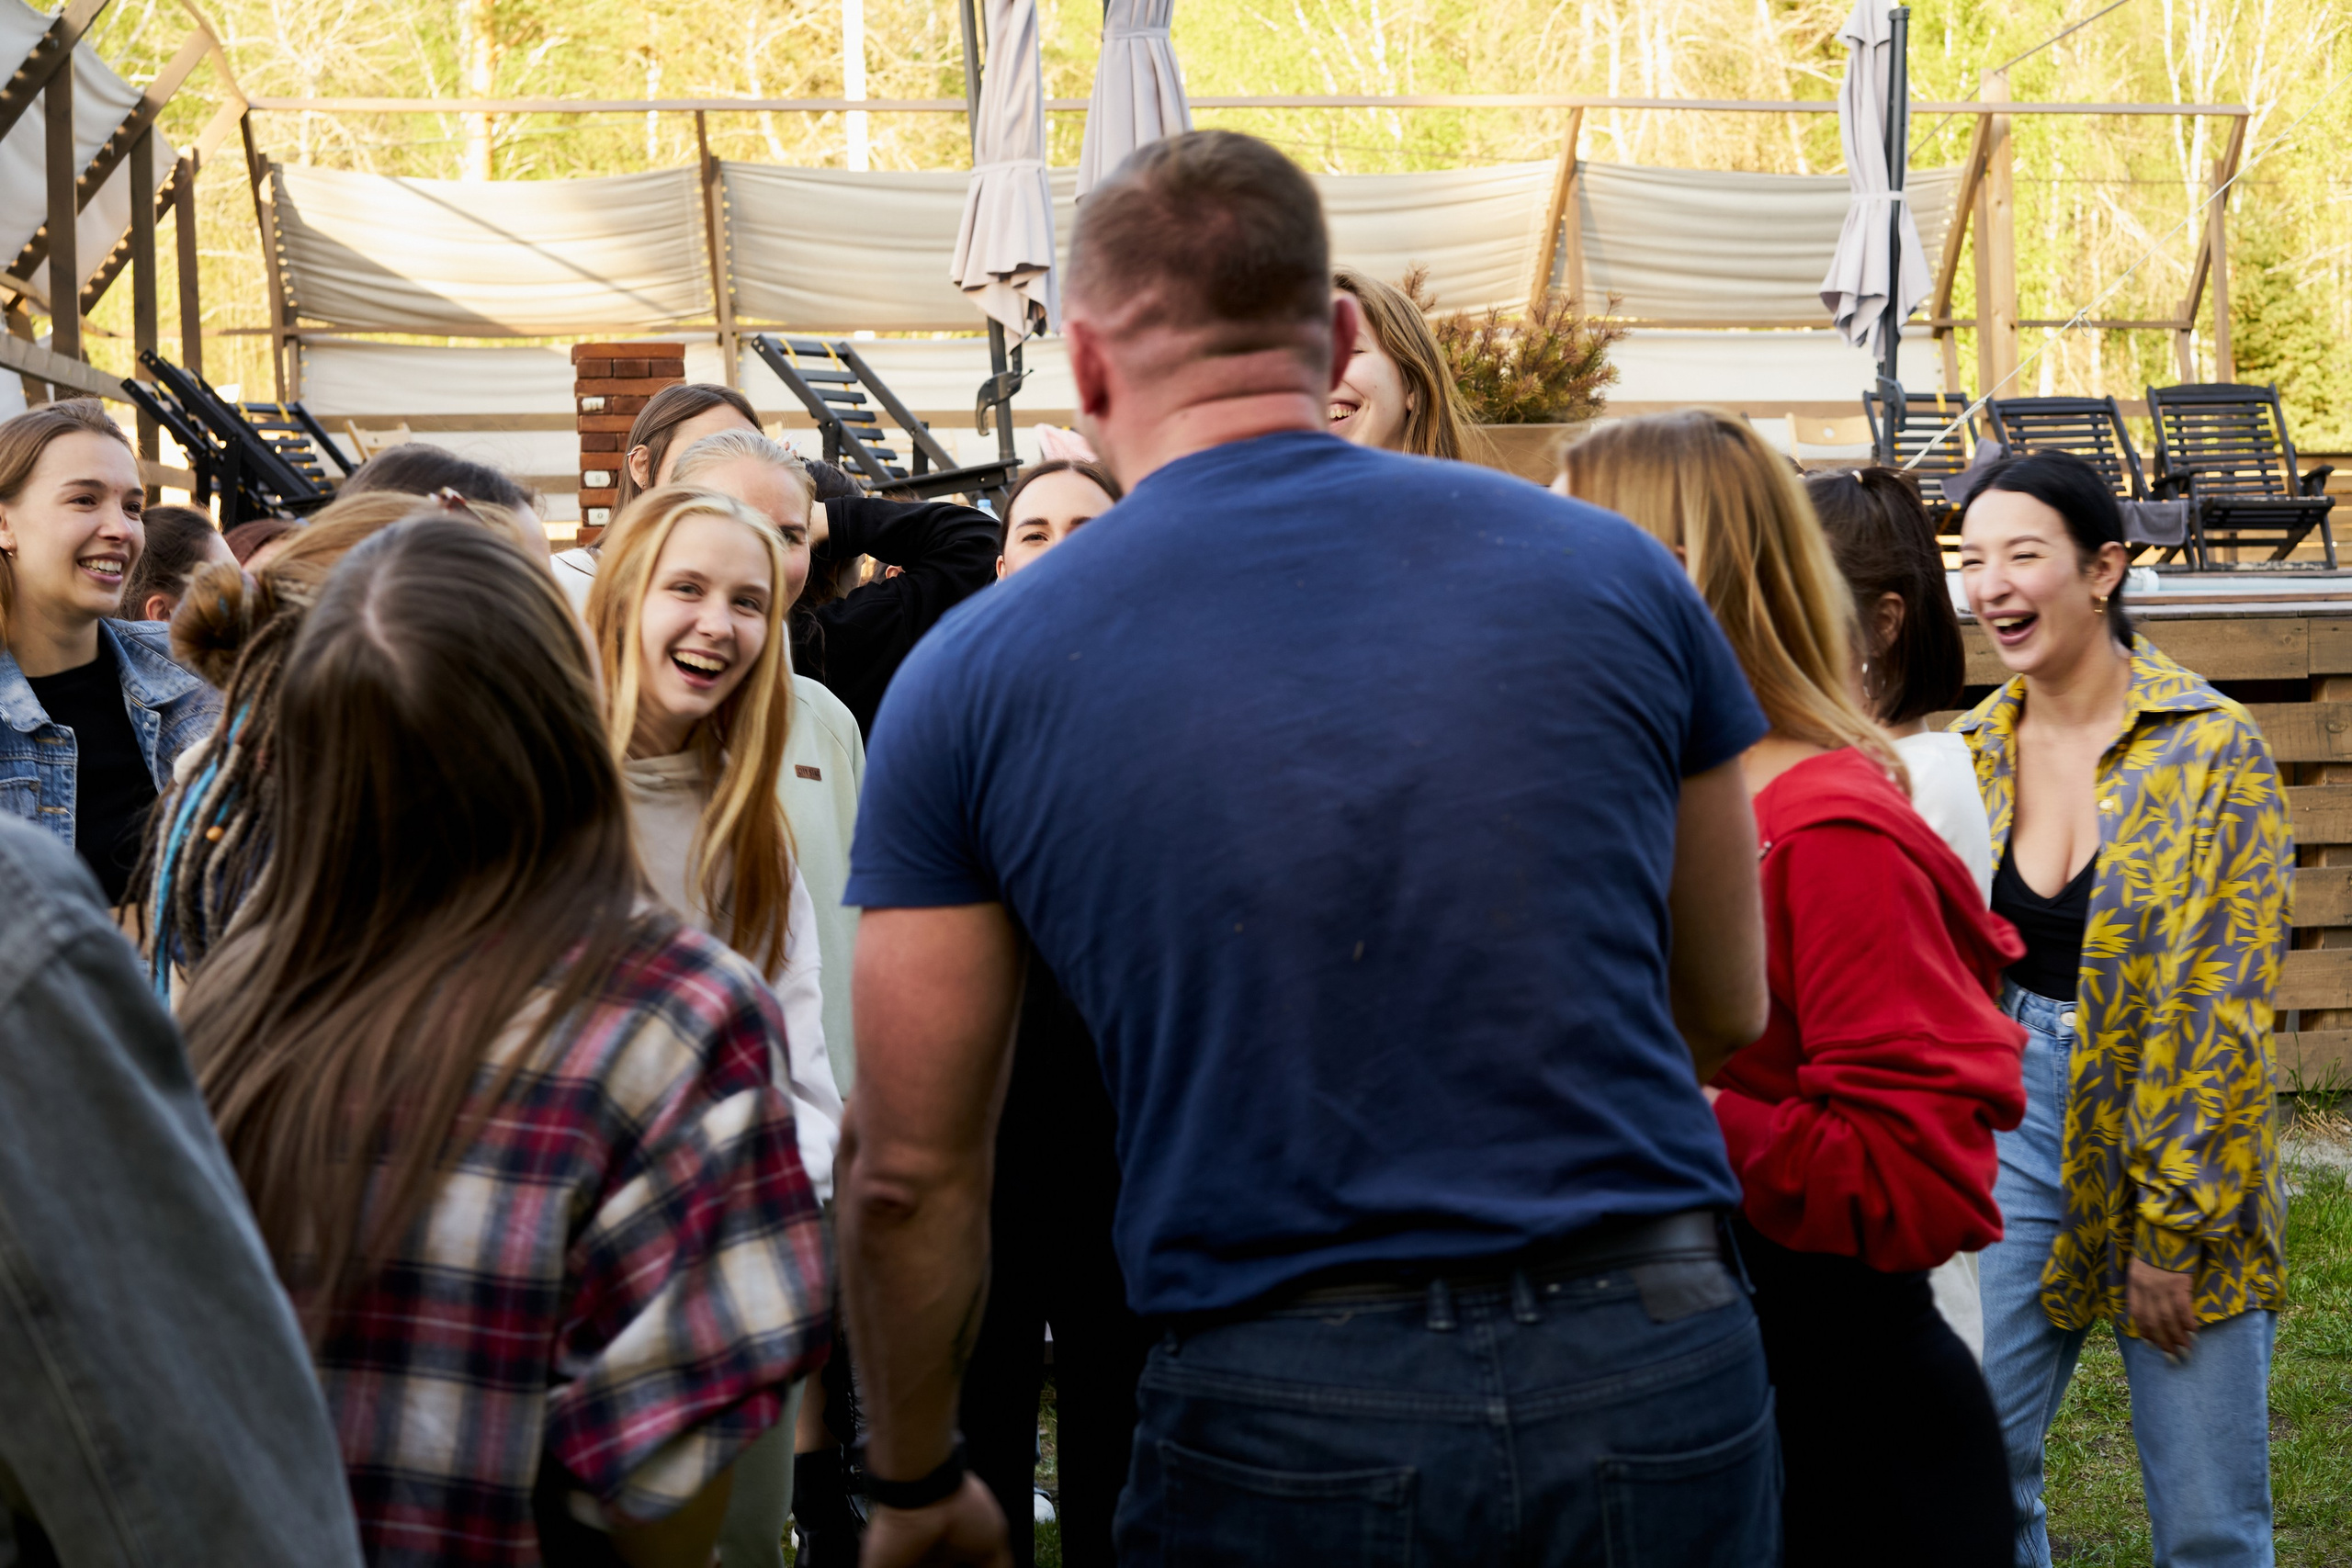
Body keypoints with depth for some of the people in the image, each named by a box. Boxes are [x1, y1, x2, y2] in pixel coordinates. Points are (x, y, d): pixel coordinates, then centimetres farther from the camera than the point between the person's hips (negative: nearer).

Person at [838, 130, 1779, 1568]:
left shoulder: (975, 672, -4)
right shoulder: (1615, 572, 1)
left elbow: (914, 1173, 0)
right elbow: (1728, 1016, 12)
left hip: (1279, 1404, -2)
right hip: (1666, 1385, 2)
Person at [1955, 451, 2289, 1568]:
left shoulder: (2212, 751, -12)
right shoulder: (1977, 751, 3)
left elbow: (2223, 1008, -13)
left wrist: (2172, 1227, -13)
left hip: (2179, 1138, -4)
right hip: (2014, 1119, 4)